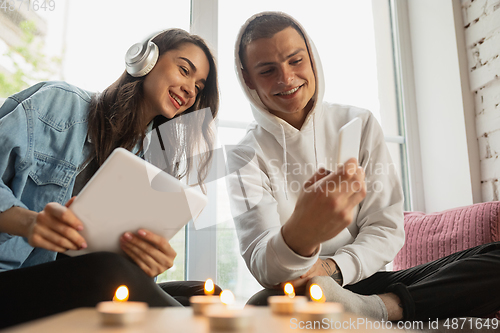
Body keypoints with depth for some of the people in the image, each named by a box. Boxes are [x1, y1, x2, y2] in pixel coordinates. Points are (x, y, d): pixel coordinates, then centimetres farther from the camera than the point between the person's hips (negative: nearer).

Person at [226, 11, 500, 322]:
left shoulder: (360, 124, 3)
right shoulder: (246, 157, -5)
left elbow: (386, 227, 1)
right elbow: (265, 268, -17)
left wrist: (333, 267, -20)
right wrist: (300, 235, -42)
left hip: (364, 278, 3)